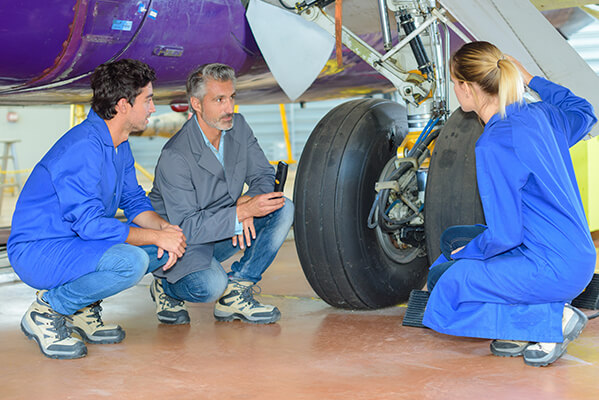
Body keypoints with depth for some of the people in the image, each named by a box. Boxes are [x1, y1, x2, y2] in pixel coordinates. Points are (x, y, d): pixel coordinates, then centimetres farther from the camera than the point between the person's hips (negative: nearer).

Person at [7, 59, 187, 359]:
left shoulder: (119, 145, 8)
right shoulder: (82, 147, -24)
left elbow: (135, 202, 12)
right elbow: (90, 224, -28)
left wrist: (164, 227, -10)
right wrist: (158, 236, -22)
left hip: (79, 242, 10)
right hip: (36, 251, -10)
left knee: (173, 241, 0)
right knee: (130, 261, -33)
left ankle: (82, 309, 8)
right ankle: (46, 312, -9)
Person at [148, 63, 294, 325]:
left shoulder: (238, 127, -5)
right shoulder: (175, 157, -26)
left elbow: (264, 175, 2)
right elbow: (186, 227, -26)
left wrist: (247, 201, -22)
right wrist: (241, 212, -35)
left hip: (224, 233, 7)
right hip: (179, 242, -7)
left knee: (282, 208, -12)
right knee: (211, 286, -34)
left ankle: (235, 293, -7)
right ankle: (167, 287, 2)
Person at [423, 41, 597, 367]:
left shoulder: (494, 144, -21)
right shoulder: (541, 115, 4)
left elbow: (504, 235, -20)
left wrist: (467, 253, 0)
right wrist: (530, 79, 29)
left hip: (555, 270, -9)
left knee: (444, 303, -1)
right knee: (452, 240, 19)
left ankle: (555, 318, -5)